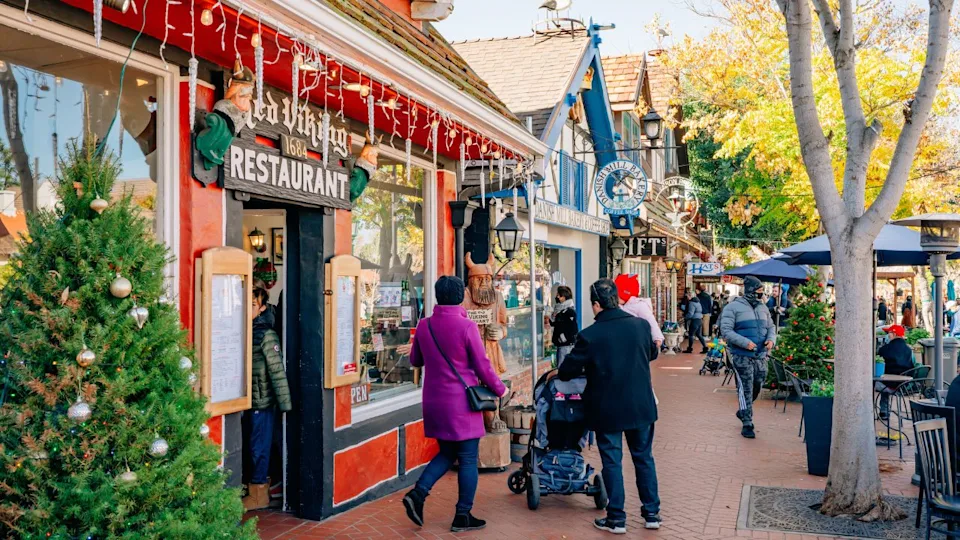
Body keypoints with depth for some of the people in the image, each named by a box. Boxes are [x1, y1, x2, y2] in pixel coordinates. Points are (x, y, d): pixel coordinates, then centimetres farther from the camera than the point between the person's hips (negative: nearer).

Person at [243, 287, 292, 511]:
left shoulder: (266, 335, -13)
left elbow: (277, 370, -15)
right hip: (249, 400, 7)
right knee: (256, 445, 15)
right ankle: (259, 484, 27)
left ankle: (258, 494, 12)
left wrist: (284, 402, -16)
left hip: (262, 401, -7)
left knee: (259, 446, 2)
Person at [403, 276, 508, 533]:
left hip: (434, 401, 6)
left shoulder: (424, 325, 1)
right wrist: (500, 389, 6)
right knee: (468, 458, 6)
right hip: (461, 402, -6)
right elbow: (482, 365, -9)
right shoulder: (466, 326, -14)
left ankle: (418, 493, 3)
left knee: (447, 453, 19)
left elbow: (415, 360, 15)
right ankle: (463, 516, 11)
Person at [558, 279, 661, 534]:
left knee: (612, 462, 8)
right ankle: (652, 513, 24)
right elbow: (652, 353, 15)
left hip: (608, 409, -4)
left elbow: (568, 370, -8)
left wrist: (559, 374, 15)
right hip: (641, 406, 4)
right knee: (644, 458, 16)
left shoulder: (589, 335, -17)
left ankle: (616, 518, 15)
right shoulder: (641, 325, -5)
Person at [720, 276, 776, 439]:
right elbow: (726, 330, -14)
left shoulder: (763, 307, 12)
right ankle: (747, 424, 4)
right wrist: (745, 342, -23)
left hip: (761, 356, 6)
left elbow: (771, 327, 21)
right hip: (742, 356, -6)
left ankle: (743, 411, 38)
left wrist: (771, 339, -1)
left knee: (756, 388, 15)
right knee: (745, 389, -4)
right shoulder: (733, 307, -8)